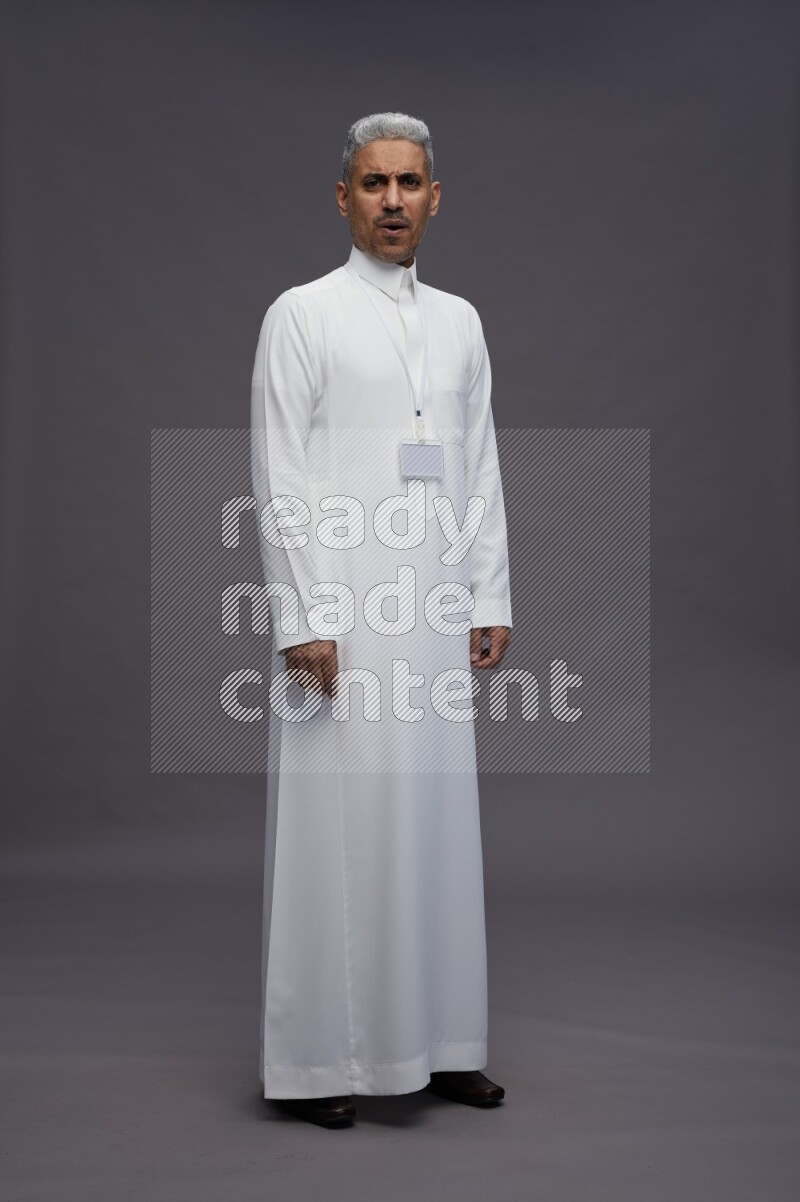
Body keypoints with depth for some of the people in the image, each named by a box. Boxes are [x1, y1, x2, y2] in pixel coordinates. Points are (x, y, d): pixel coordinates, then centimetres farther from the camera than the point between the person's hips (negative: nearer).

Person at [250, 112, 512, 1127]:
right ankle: (315, 1059, 10)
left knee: (436, 823, 8)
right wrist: (302, 619, -12)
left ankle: (437, 1042, 19)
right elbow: (279, 480, -6)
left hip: (437, 618, 5)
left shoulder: (459, 321, 15)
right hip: (341, 616, -5)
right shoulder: (302, 315, 0)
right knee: (336, 827, -2)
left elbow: (481, 469, 14)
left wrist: (490, 598, 9)